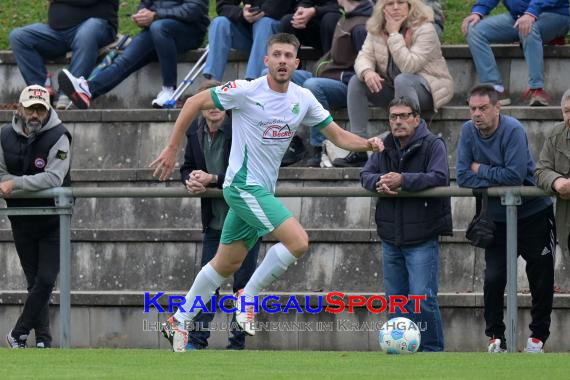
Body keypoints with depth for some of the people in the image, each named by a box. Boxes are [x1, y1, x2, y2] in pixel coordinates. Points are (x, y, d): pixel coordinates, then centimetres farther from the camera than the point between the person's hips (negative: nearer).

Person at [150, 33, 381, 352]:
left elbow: (338, 135, 8)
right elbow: (195, 103, -6)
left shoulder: (303, 99, 3)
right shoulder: (247, 91, -14)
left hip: (263, 191, 7)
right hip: (243, 185, -7)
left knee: (227, 264, 14)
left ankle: (181, 321, 27)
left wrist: (367, 144, -12)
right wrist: (172, 150, -6)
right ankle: (249, 298, -5)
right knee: (298, 241, -20)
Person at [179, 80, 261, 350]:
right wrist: (191, 181, -10)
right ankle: (197, 340, 5)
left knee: (243, 283, 1)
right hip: (214, 220, 5)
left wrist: (212, 179, -24)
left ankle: (238, 343, 8)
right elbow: (188, 167, 14)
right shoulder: (195, 131, 3)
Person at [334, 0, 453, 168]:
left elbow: (409, 66, -28)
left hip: (428, 88, -6)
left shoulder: (424, 29, -18)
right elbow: (364, 56, -6)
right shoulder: (376, 29, 1)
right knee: (357, 81, -12)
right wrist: (367, 72, -30)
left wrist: (394, 34, -26)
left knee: (402, 80, -37)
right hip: (392, 88, 6)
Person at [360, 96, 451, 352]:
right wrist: (378, 182, -16)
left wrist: (403, 180, -26)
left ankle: (432, 350, -2)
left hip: (422, 238, -6)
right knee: (396, 300, 12)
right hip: (391, 239, 6)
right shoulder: (385, 147, 11)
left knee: (423, 299, -11)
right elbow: (365, 175, 7)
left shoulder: (433, 145, -6)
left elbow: (439, 177, -19)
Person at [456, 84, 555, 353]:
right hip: (497, 218, 3)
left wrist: (481, 170, -16)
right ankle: (496, 337, 10)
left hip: (533, 213, -3)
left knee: (541, 279, 2)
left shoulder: (512, 130, -19)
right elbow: (463, 178, -11)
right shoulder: (468, 131, -6)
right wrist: (498, 179, -19)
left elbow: (515, 176, -27)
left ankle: (538, 336, 15)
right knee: (493, 278, -3)